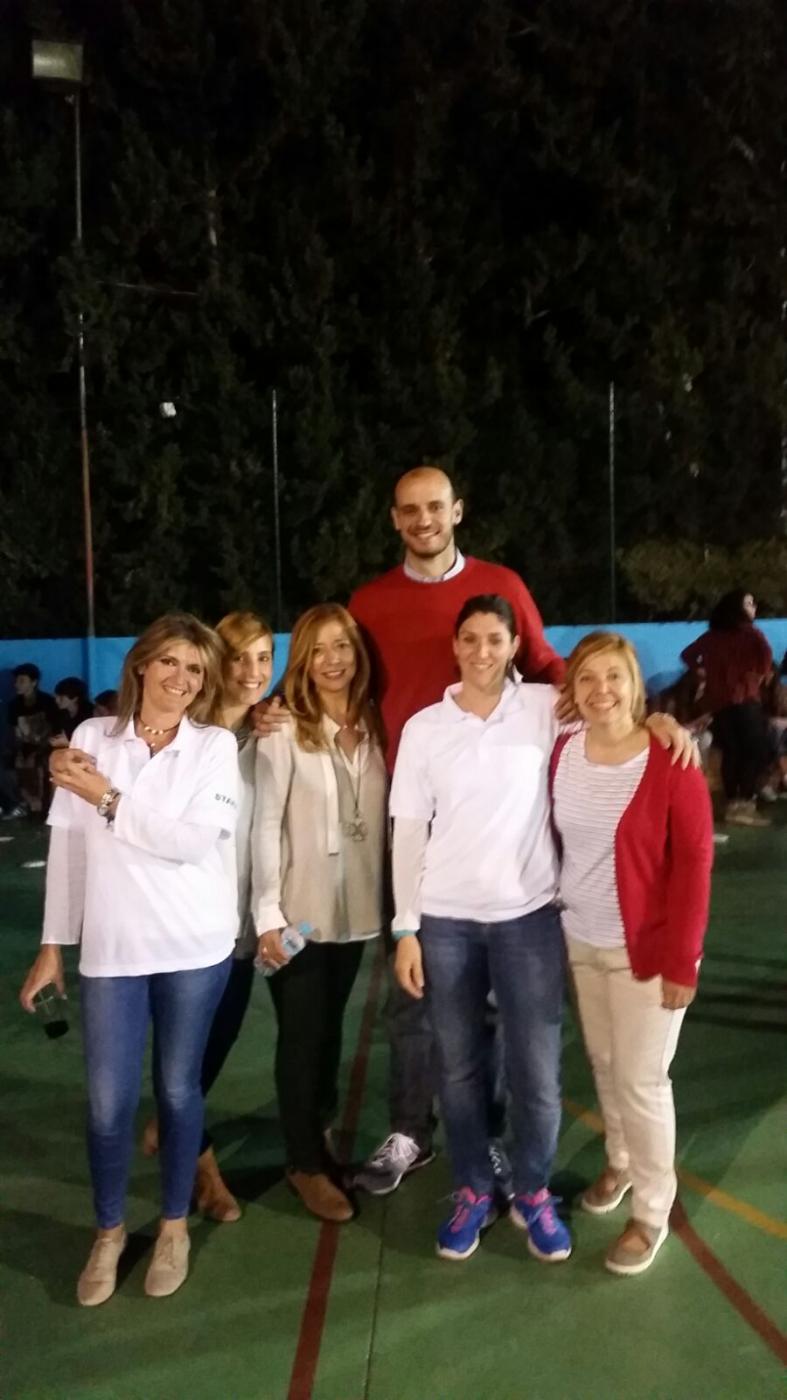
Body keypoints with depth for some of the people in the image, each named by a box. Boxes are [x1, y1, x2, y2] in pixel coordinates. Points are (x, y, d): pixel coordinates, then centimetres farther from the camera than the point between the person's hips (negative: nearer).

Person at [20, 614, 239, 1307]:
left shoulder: (216, 745, -3)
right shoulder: (93, 738, 1)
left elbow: (195, 841, -15)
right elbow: (68, 849, 4)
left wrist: (109, 800, -12)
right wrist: (53, 944, 6)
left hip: (194, 947, -1)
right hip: (112, 948, 1)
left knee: (179, 1089, 12)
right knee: (109, 1101, 6)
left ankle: (174, 1224, 33)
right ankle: (109, 1231, 31)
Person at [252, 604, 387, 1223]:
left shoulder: (373, 724, 5)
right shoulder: (284, 729, -11)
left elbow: (383, 815, 7)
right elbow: (265, 824, -12)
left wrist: (390, 895, 3)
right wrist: (267, 911, -15)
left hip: (356, 904, 5)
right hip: (299, 905, -4)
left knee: (331, 1023, 18)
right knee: (301, 1031, 6)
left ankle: (321, 1128, 38)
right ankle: (306, 1161, 23)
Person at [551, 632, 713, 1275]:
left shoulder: (671, 759, -16)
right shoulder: (563, 752, -2)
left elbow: (694, 860, -15)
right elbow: (559, 840, 6)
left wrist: (681, 957, -16)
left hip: (644, 948, -4)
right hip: (580, 940, 5)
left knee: (641, 1079, 5)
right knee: (604, 1064, 18)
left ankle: (652, 1212, 25)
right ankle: (620, 1161, 44)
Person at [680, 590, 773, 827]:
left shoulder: (712, 635, 13)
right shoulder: (749, 632, -4)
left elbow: (688, 654, 22)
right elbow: (765, 652, -23)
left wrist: (702, 672, 18)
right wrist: (763, 674, -7)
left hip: (717, 701, 6)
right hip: (743, 699, -6)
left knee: (731, 753, 11)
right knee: (755, 752, -2)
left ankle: (732, 804, 12)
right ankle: (745, 804, -10)